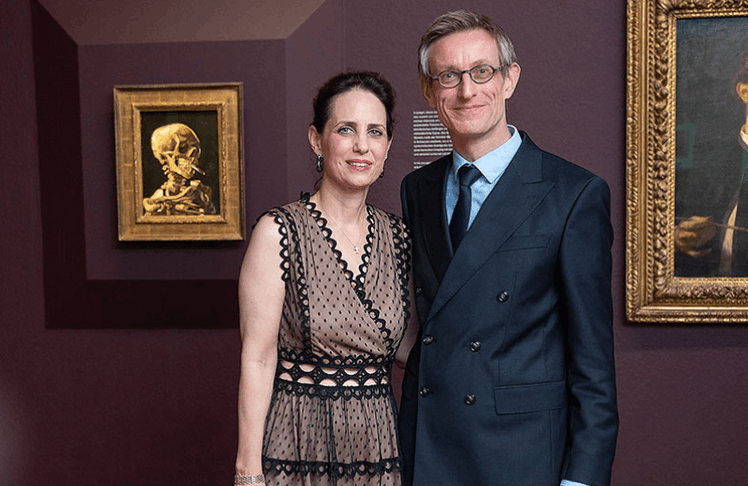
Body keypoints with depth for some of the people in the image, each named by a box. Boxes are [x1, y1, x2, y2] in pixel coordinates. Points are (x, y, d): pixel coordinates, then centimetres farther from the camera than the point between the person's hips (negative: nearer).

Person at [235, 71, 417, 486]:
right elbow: (257, 359, -12)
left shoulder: (397, 237, 3)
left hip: (379, 448, 5)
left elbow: (404, 346, 10)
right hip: (299, 450, -4)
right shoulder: (279, 232, -12)